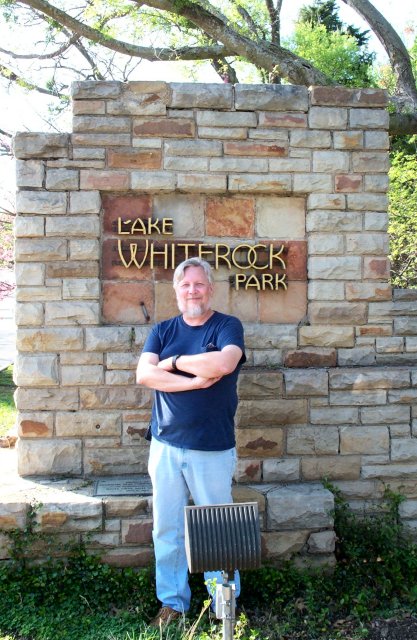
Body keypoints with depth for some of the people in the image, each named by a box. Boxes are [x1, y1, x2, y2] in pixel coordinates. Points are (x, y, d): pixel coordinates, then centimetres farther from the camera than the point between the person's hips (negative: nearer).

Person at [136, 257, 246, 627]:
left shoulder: (228, 326, -2)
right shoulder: (162, 331, 7)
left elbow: (224, 364, -23)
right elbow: (144, 374, -8)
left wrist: (175, 362, -12)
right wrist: (195, 381, -17)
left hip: (213, 448, -3)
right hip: (166, 446, 3)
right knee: (166, 528, 11)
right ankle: (173, 602, 30)